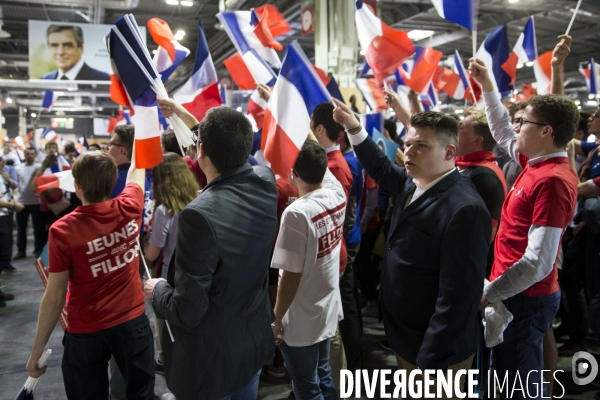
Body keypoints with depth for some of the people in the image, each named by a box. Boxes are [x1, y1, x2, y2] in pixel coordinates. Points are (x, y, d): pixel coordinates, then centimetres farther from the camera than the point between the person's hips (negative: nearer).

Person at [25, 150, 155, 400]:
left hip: (86, 332, -2)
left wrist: (36, 351, -2)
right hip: (133, 322, 2)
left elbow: (54, 297, -14)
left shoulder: (63, 230, -19)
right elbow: (137, 171, 10)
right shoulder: (129, 209, -13)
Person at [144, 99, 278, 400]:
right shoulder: (266, 182, -12)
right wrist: (191, 121, 21)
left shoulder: (200, 215, -33)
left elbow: (187, 311, -27)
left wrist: (158, 290, -6)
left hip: (211, 359, -6)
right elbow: (231, 155, 13)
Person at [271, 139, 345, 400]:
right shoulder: (337, 194, -7)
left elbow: (291, 277, -23)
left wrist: (276, 320, -11)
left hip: (301, 321, -7)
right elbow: (322, 171, 14)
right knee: (323, 378, 25)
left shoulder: (297, 213, -27)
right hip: (328, 310, 7)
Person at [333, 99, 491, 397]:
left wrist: (430, 364, -25)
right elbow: (381, 168, 22)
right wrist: (354, 129, 12)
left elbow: (458, 297, -28)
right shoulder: (413, 184, -1)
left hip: (435, 352, -8)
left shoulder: (465, 209, -27)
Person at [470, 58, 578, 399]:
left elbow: (538, 262, -27)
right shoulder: (539, 163, 2)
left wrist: (488, 295, -19)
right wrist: (488, 86, 18)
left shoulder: (551, 181, -24)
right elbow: (502, 133, 22)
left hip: (524, 298, -8)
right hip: (520, 293, 8)